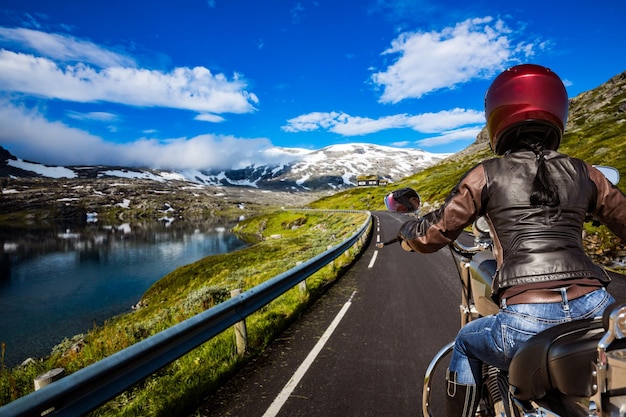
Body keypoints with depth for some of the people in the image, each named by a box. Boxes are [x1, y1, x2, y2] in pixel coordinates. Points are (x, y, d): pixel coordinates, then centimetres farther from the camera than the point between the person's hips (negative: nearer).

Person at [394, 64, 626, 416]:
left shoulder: (487, 175, 1)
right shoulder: (583, 173, 10)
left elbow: (432, 235, 3)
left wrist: (406, 230, 25)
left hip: (526, 323, -4)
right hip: (596, 312, 4)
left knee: (466, 343, 29)